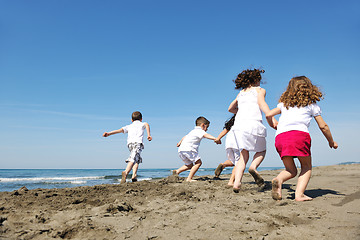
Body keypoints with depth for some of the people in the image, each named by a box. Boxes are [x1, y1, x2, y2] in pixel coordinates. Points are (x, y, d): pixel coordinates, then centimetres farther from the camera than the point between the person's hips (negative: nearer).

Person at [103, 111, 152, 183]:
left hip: (130, 143, 4)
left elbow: (120, 130, 18)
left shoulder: (129, 126, 32)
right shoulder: (142, 124, 25)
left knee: (137, 159, 18)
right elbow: (147, 124, 1)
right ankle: (126, 172, -40)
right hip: (138, 142, -4)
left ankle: (134, 175, 1)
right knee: (133, 158, -18)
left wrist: (108, 134, 13)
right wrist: (149, 135, -9)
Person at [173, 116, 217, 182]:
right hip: (188, 149, -10)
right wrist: (215, 139, -34)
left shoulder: (193, 131, 28)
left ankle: (177, 171, 7)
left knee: (190, 165, 22)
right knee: (198, 162, -9)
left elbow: (185, 137, 43)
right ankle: (189, 179, -13)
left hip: (181, 150, 10)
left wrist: (180, 142, 59)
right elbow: (206, 135, -22)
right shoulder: (200, 131, 0)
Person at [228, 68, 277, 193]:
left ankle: (236, 183, -9)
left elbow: (230, 108, 34)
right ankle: (253, 167, -14)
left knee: (243, 155, 9)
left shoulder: (241, 93, 27)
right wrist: (271, 118, -18)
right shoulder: (259, 90, 14)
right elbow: (261, 103, -7)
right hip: (253, 123, -4)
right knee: (261, 150, 17)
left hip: (239, 123, 4)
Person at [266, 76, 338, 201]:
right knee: (306, 166, 15)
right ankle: (299, 194, -5)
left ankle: (278, 180, -16)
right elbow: (323, 126, 21)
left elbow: (268, 114, 23)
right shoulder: (312, 104, 21)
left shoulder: (284, 103, 29)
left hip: (280, 137, 3)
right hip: (299, 134, -3)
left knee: (291, 170, 15)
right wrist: (331, 142, 35)